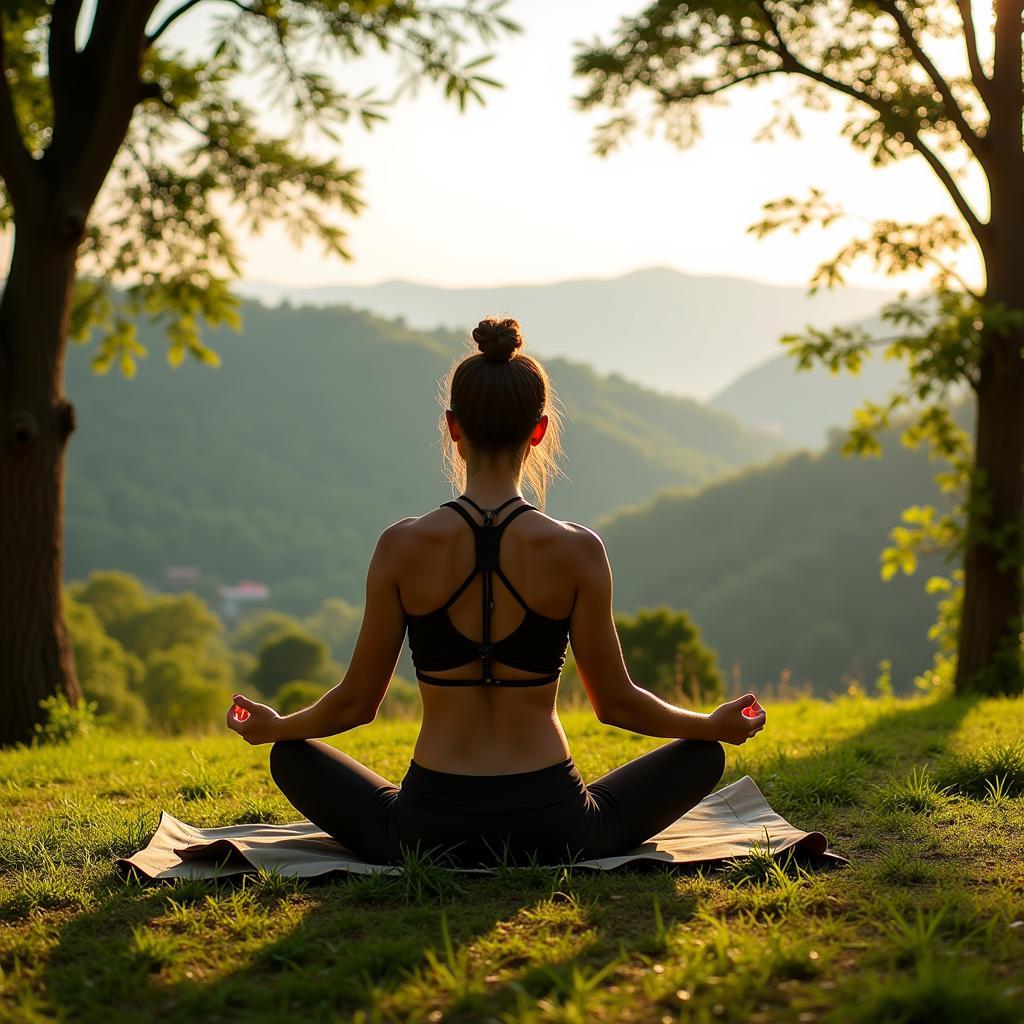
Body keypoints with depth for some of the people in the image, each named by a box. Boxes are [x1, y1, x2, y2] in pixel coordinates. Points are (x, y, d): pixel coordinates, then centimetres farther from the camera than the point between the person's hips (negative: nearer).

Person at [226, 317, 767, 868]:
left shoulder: (402, 547, -8)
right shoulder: (577, 550, -9)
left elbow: (355, 702, 0)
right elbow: (616, 702, 0)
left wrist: (272, 727, 21)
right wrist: (718, 725, 18)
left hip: (428, 835, 1)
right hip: (553, 832, -1)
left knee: (291, 754, 27)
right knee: (701, 755, 23)